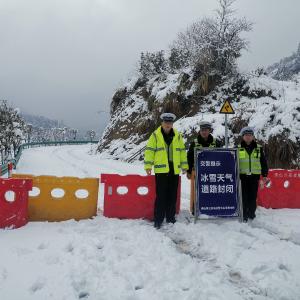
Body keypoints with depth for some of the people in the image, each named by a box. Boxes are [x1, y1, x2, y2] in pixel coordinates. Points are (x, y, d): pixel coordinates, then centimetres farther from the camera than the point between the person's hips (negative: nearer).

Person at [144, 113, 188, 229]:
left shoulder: (177, 136, 10)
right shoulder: (155, 135, 0)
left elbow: (182, 151, 15)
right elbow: (149, 150, -2)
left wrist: (184, 165, 13)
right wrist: (148, 165, -9)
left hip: (174, 170, 4)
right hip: (161, 169, -4)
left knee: (172, 195, 10)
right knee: (161, 195, -3)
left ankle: (170, 217, 23)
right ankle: (158, 219, 6)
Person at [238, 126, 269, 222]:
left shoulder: (259, 148, 7)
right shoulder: (238, 148, 3)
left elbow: (263, 162, 11)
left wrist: (265, 175, 8)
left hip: (254, 176, 1)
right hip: (242, 176, -1)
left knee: (253, 196, 6)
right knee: (243, 196, 0)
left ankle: (251, 213, 21)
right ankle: (243, 215, 9)